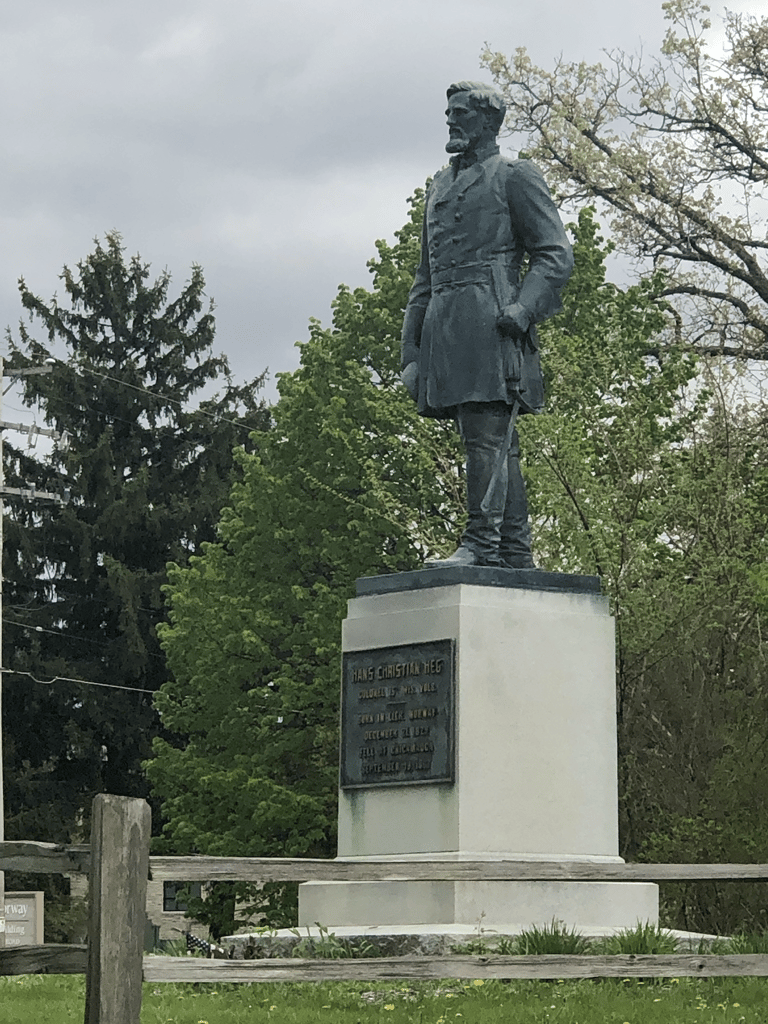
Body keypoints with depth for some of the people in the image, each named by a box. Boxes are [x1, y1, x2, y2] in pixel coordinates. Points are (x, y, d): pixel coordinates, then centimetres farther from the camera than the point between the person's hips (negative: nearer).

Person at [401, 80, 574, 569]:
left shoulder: (515, 176, 3)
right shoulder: (440, 186, 24)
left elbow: (556, 255, -2)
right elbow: (426, 273, 26)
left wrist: (523, 308, -18)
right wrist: (413, 347, 17)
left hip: (490, 317, -7)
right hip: (445, 323, 7)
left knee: (486, 435, -14)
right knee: (499, 443, 7)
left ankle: (481, 544, -18)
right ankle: (517, 553, 7)